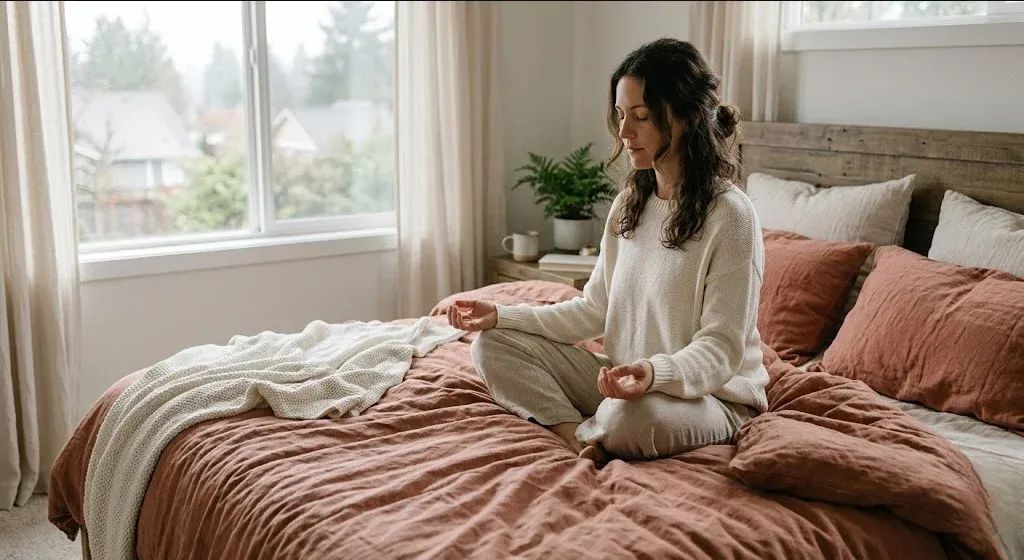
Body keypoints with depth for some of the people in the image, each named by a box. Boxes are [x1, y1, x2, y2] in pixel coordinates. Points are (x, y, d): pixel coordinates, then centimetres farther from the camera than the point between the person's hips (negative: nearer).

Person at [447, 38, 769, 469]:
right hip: (623, 380, 7)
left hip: (711, 394, -7)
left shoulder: (730, 215, -17)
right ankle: (584, 441, -20)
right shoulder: (629, 204, 6)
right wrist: (502, 315, -2)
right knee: (493, 345, -3)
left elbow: (721, 349, -18)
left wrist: (658, 372, -39)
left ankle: (581, 433, -6)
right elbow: (594, 311, 8)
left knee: (631, 417, -41)